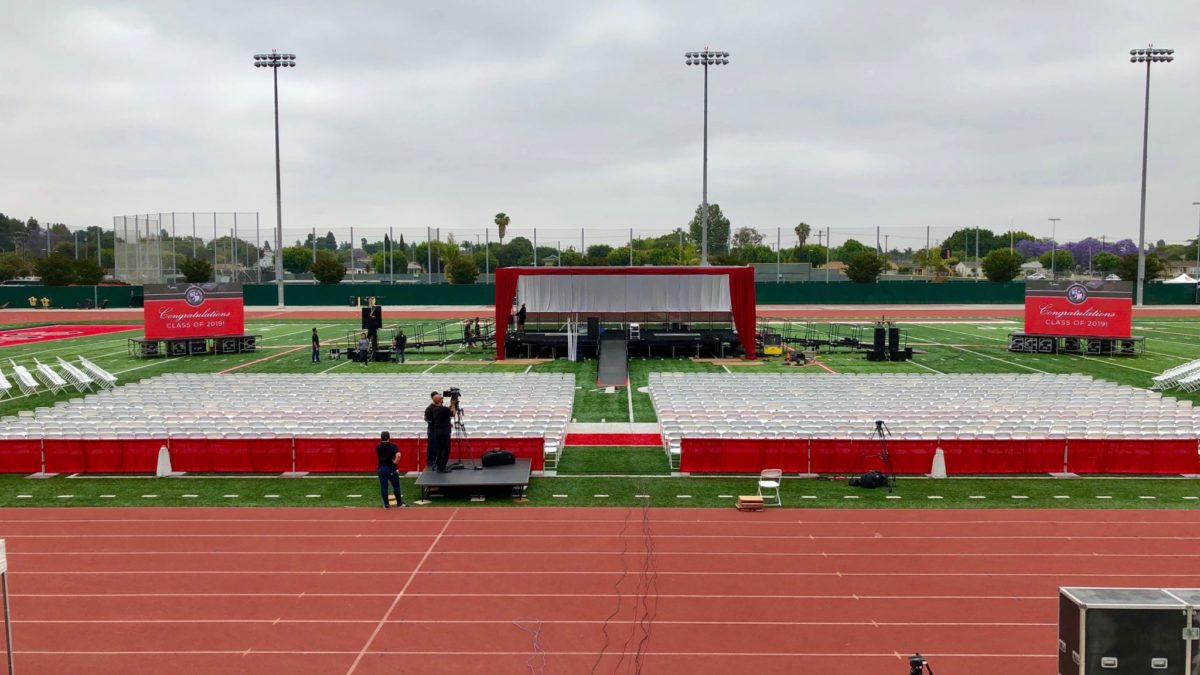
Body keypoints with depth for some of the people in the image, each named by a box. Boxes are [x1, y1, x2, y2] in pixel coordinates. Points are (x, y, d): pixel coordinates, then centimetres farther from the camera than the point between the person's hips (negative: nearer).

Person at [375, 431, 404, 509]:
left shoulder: (378, 447, -3)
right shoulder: (393, 446, -9)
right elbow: (398, 455, -23)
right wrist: (395, 462, -9)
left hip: (381, 469, 2)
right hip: (392, 468, -2)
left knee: (383, 487, 6)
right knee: (396, 487, 10)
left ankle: (386, 505, 9)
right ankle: (399, 504, 15)